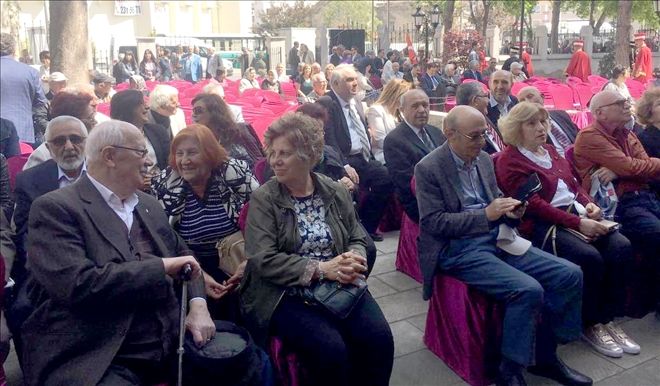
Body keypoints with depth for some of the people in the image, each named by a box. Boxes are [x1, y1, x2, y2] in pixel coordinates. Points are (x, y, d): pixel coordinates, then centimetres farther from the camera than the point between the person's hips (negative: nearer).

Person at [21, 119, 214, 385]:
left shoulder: (148, 204, 15)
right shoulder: (55, 207, -8)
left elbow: (182, 254, 20)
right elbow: (78, 285, -21)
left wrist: (198, 305, 0)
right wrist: (161, 267, -14)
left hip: (168, 348, 8)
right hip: (98, 361, -7)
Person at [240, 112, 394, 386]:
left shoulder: (336, 192, 7)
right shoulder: (263, 199, -4)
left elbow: (357, 239, 12)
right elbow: (263, 260, -13)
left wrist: (352, 262, -13)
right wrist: (321, 269, -19)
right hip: (286, 295, -3)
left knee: (379, 339, -19)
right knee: (330, 349, -26)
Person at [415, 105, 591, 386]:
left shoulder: (484, 159, 13)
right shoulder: (428, 168, -9)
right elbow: (432, 222, -15)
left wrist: (507, 210, -1)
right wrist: (486, 215, -20)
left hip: (497, 238, 8)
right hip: (459, 249, -7)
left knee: (570, 274, -6)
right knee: (528, 290, -28)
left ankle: (544, 356, 8)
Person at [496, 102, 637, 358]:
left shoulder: (550, 151, 20)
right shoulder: (510, 161, -5)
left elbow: (574, 183, 22)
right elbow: (533, 204, -14)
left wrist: (589, 204, -1)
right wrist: (577, 223, -20)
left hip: (578, 214, 8)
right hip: (543, 226, -7)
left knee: (621, 247, -15)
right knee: (590, 258, -28)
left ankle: (608, 318, -4)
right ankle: (589, 325, -6)